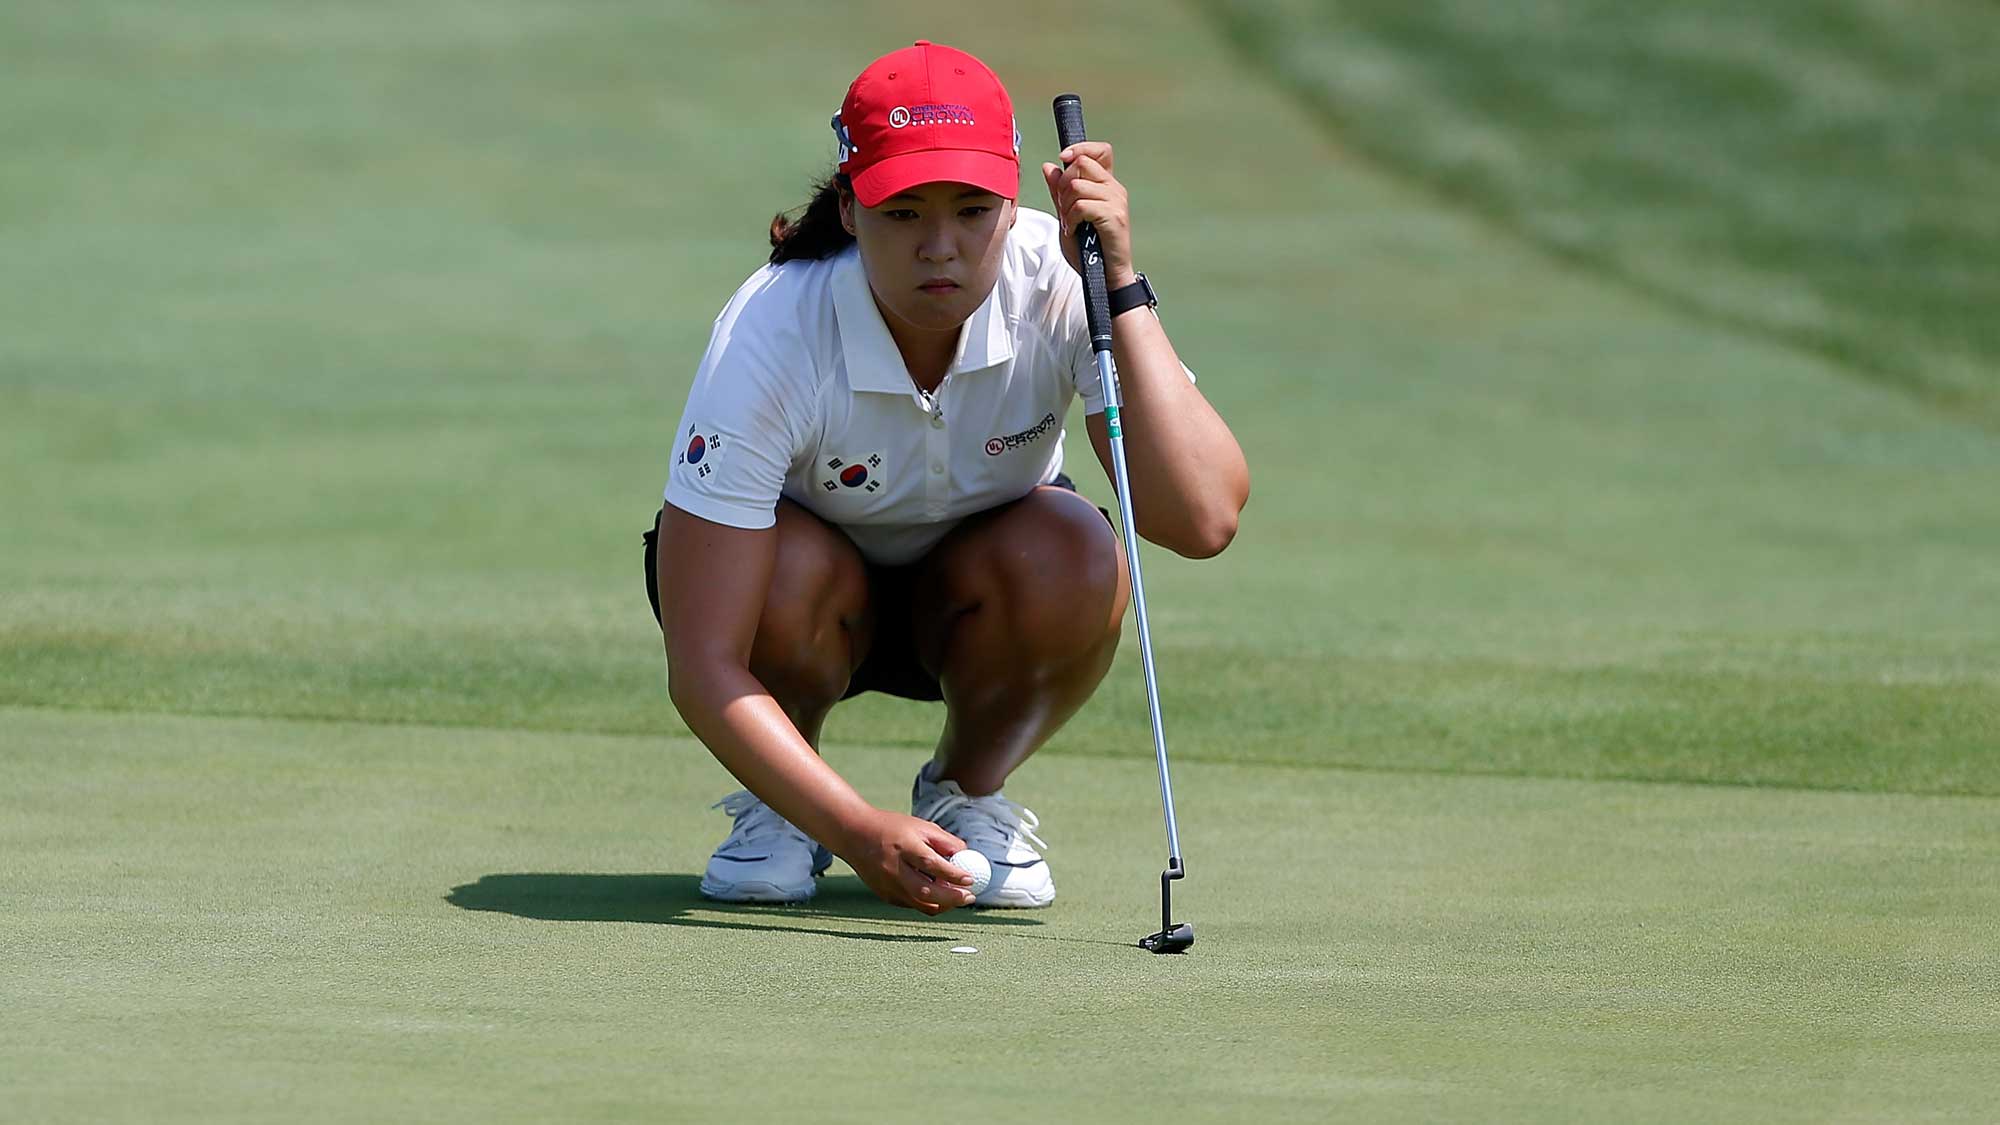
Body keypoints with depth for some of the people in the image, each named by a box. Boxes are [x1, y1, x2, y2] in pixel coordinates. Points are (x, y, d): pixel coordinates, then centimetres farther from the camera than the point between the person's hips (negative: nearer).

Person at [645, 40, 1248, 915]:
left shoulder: (1057, 289, -28)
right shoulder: (769, 339, -33)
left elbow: (1203, 520, -41)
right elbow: (703, 668, -35)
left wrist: (1119, 285, -43)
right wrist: (860, 833, -48)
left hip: (973, 595, 2)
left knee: (1075, 557, -31)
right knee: (793, 571, -36)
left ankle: (966, 793, -2)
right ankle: (776, 809, -4)